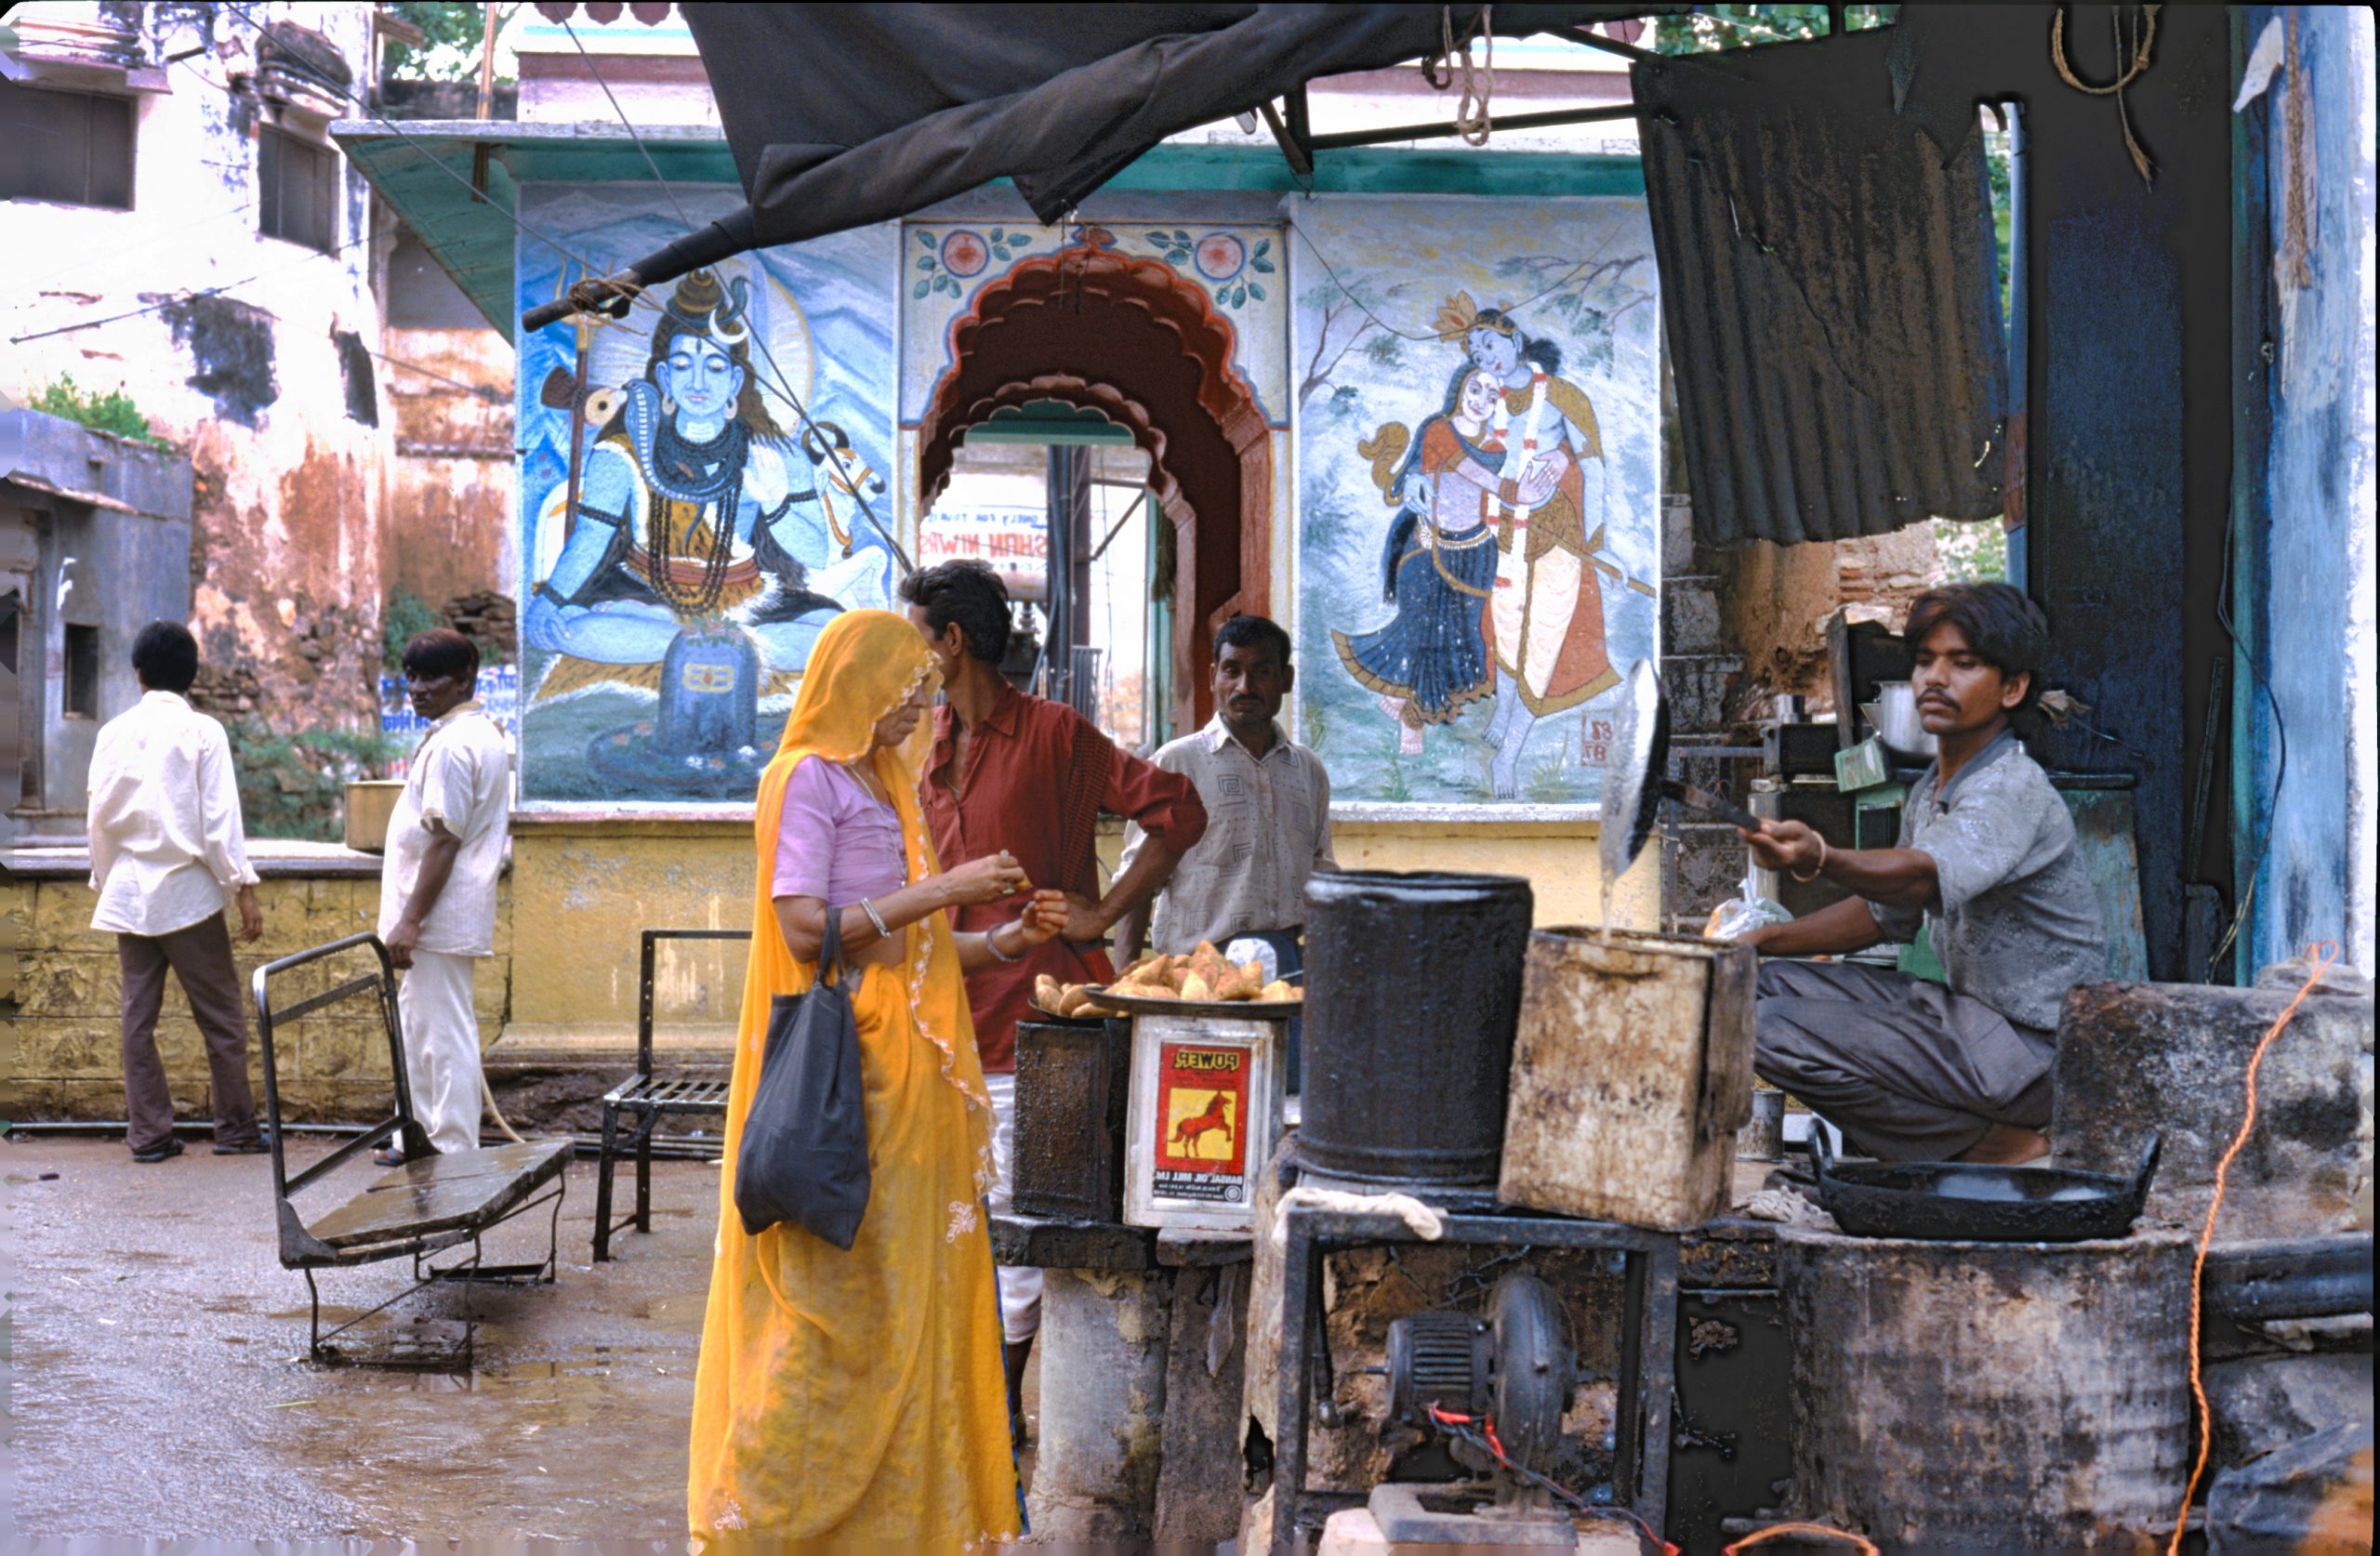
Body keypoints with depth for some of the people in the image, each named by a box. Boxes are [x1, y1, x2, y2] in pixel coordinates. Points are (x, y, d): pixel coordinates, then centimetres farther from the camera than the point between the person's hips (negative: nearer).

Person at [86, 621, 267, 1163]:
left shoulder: (113, 732, 4)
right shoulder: (202, 731, -7)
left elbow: (99, 817, 7)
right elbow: (220, 817, -11)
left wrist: (104, 880, 18)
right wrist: (243, 888, -7)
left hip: (128, 894, 4)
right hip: (187, 892, -4)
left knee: (139, 1017, 7)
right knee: (221, 1016, 4)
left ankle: (148, 1133, 8)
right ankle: (235, 1128, 7)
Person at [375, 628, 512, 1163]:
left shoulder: (451, 744, -17)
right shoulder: (486, 733, 15)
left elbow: (443, 840, -22)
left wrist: (410, 921, -21)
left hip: (441, 915, -11)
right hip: (456, 913, 11)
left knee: (445, 1034, -5)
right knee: (416, 1027, 19)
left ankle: (454, 1153, -1)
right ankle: (421, 1134, 27)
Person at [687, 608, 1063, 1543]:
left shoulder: (883, 783, 20)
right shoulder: (809, 775, -6)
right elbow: (806, 929, -16)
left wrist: (1007, 940, 7)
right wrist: (939, 892, -16)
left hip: (902, 1073, 9)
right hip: (842, 1070, -9)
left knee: (909, 1295, 8)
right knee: (835, 1300, -7)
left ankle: (893, 1511, 14)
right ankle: (763, 1508, 2)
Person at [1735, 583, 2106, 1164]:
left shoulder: (2012, 790, -18)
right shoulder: (1931, 790, 12)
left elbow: (1928, 876, -39)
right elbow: (1885, 913, 25)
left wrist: (1819, 858, -58)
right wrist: (1762, 940, 15)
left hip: (2032, 1045, -10)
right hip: (1971, 1011, 10)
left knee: (1777, 1031, -20)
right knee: (1768, 985, 11)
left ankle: (2003, 1148, -8)